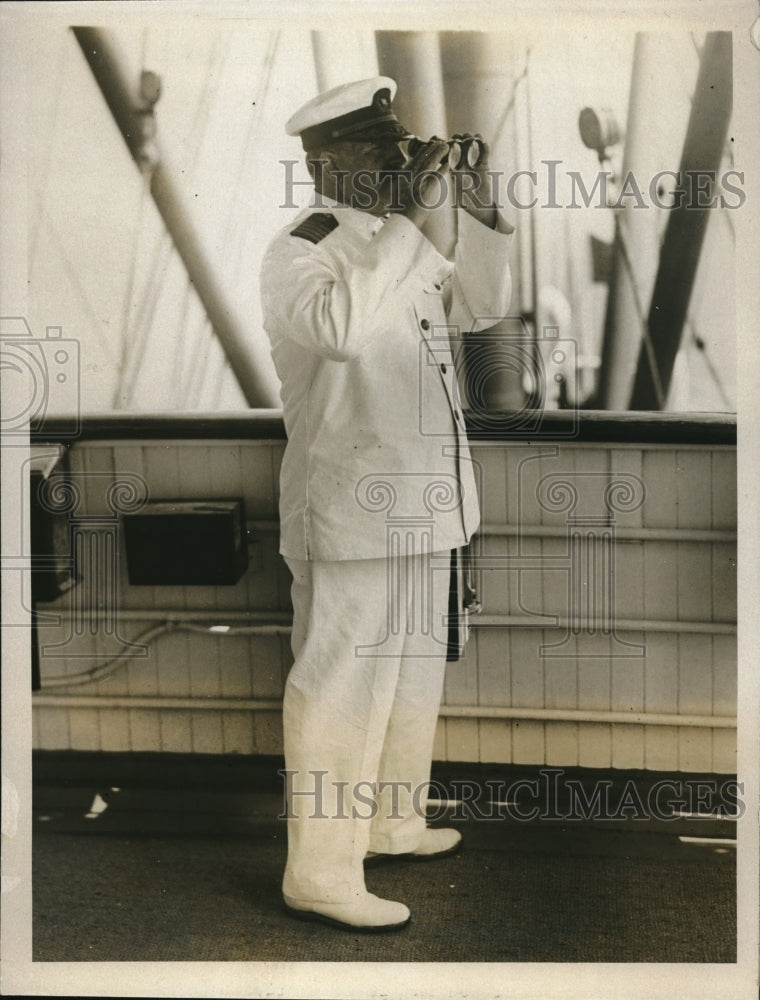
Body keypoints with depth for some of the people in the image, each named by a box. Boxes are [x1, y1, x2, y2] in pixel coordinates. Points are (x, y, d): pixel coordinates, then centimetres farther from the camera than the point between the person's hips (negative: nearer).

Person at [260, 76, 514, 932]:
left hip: (420, 505, 10)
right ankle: (319, 870, 7)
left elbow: (480, 306, 19)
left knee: (412, 669, 19)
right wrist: (403, 219, -27)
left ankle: (390, 822, 36)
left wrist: (479, 207, 6)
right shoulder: (297, 252, -14)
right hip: (351, 511, -10)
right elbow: (339, 325, -35)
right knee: (342, 685, -4)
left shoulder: (397, 245, 13)